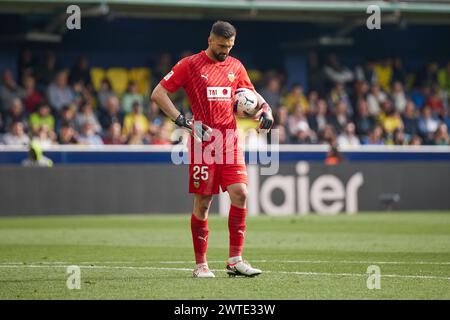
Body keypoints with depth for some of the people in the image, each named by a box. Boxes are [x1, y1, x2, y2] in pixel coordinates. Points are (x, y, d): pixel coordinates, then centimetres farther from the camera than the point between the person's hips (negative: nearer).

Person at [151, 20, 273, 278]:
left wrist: (266, 109, 6)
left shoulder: (235, 66, 14)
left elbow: (252, 95, 28)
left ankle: (235, 260, -3)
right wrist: (182, 120, -11)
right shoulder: (190, 65, -1)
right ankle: (201, 264, 8)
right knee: (203, 202, -1)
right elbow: (158, 94, -1)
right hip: (203, 139, -4)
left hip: (230, 139, 4)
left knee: (240, 193, -9)